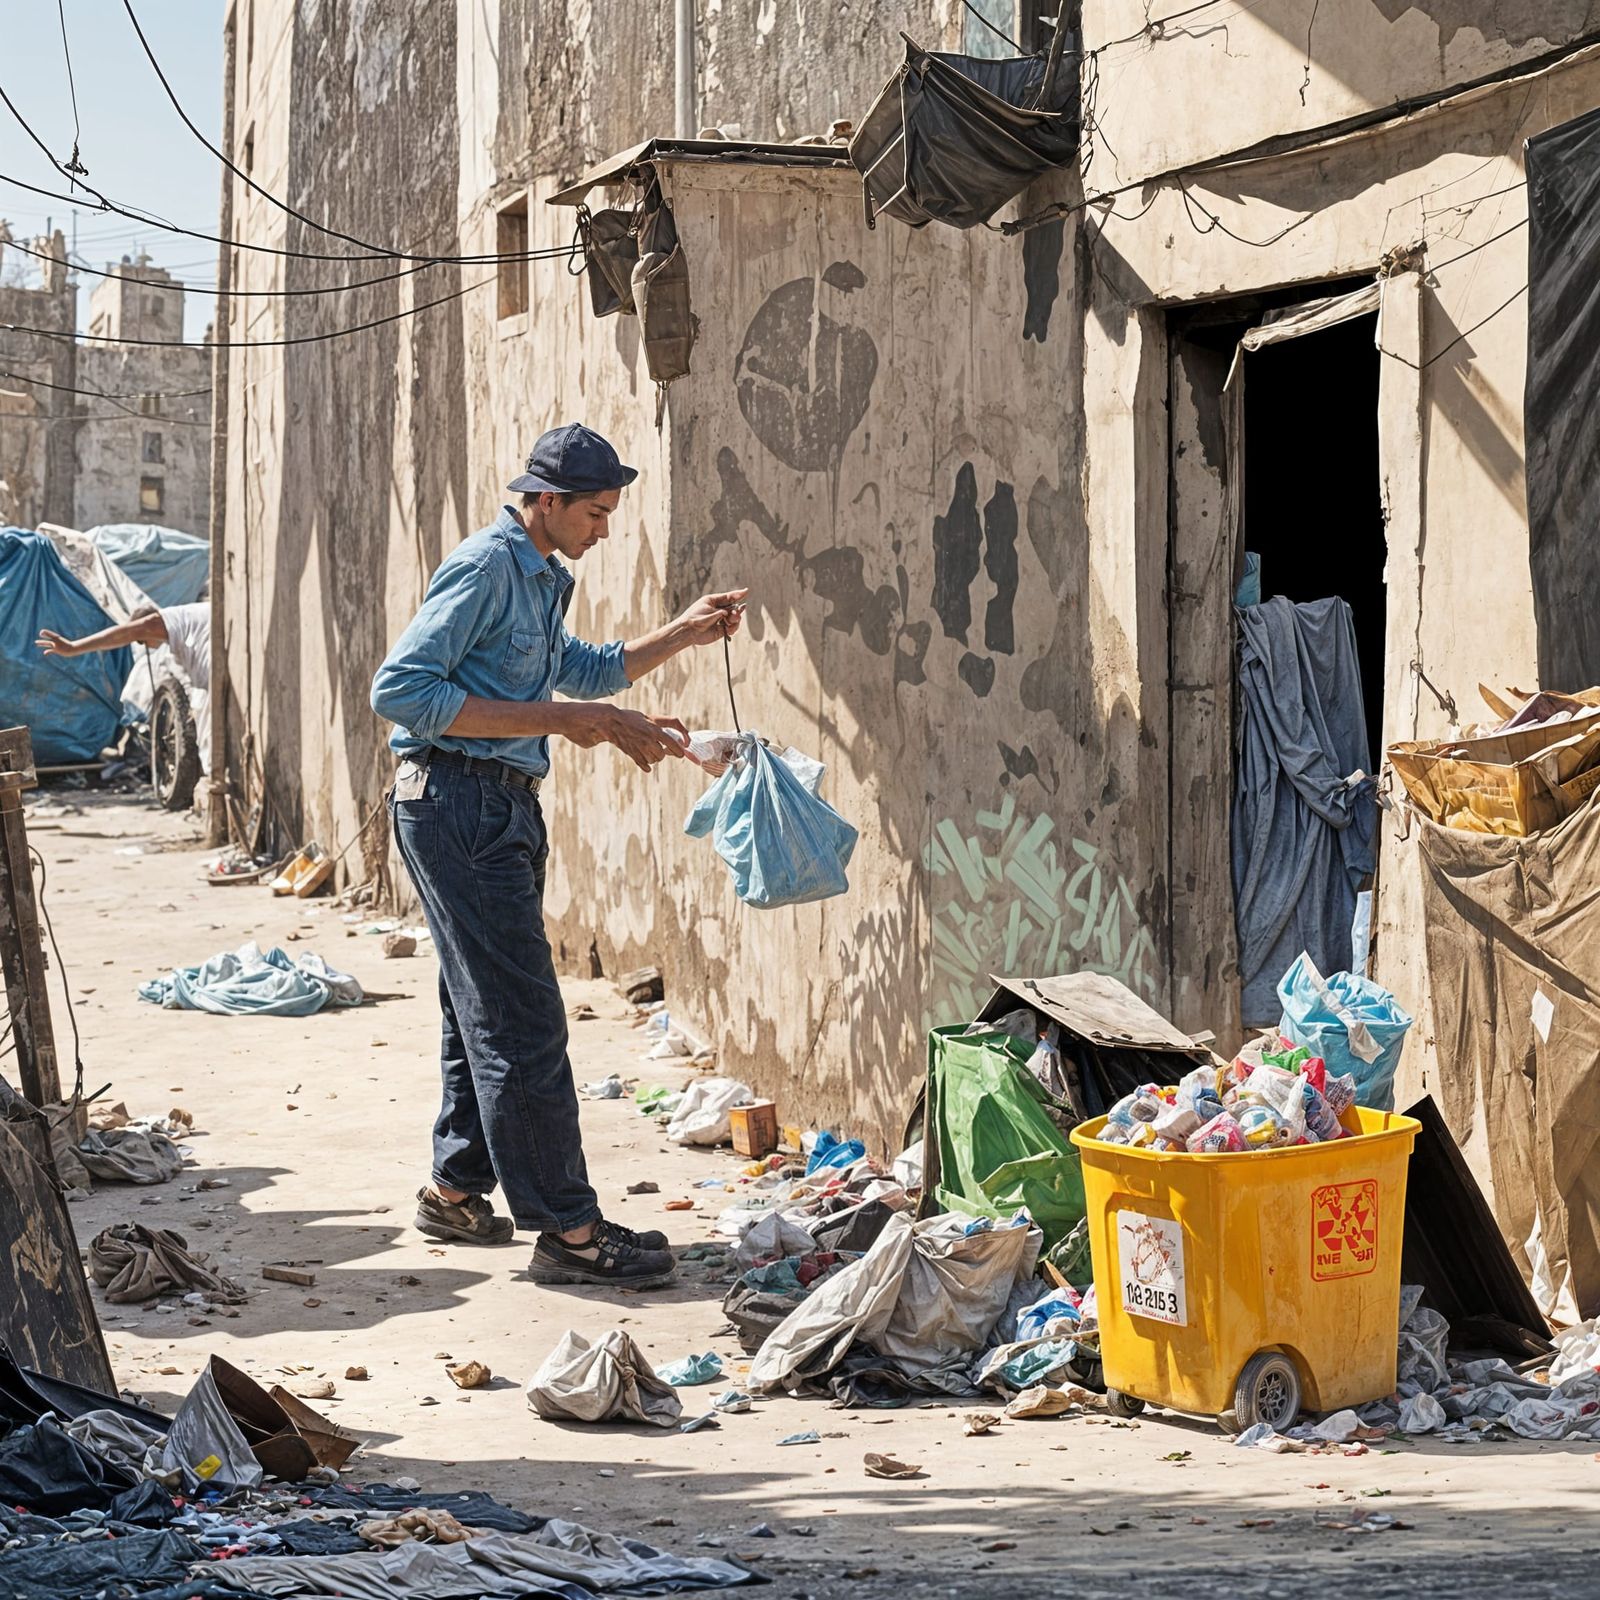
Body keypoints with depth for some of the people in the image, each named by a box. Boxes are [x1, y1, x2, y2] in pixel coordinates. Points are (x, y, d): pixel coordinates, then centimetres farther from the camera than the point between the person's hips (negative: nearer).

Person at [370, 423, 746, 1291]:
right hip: (458, 803, -10)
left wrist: (683, 633, 25)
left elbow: (579, 673, 36)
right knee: (523, 1018, -10)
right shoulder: (486, 565, -13)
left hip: (505, 810, 10)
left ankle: (456, 1189, 27)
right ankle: (569, 1231, -9)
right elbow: (400, 690, -21)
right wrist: (553, 718, -21)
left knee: (486, 1010, 16)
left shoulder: (543, 577, 18)